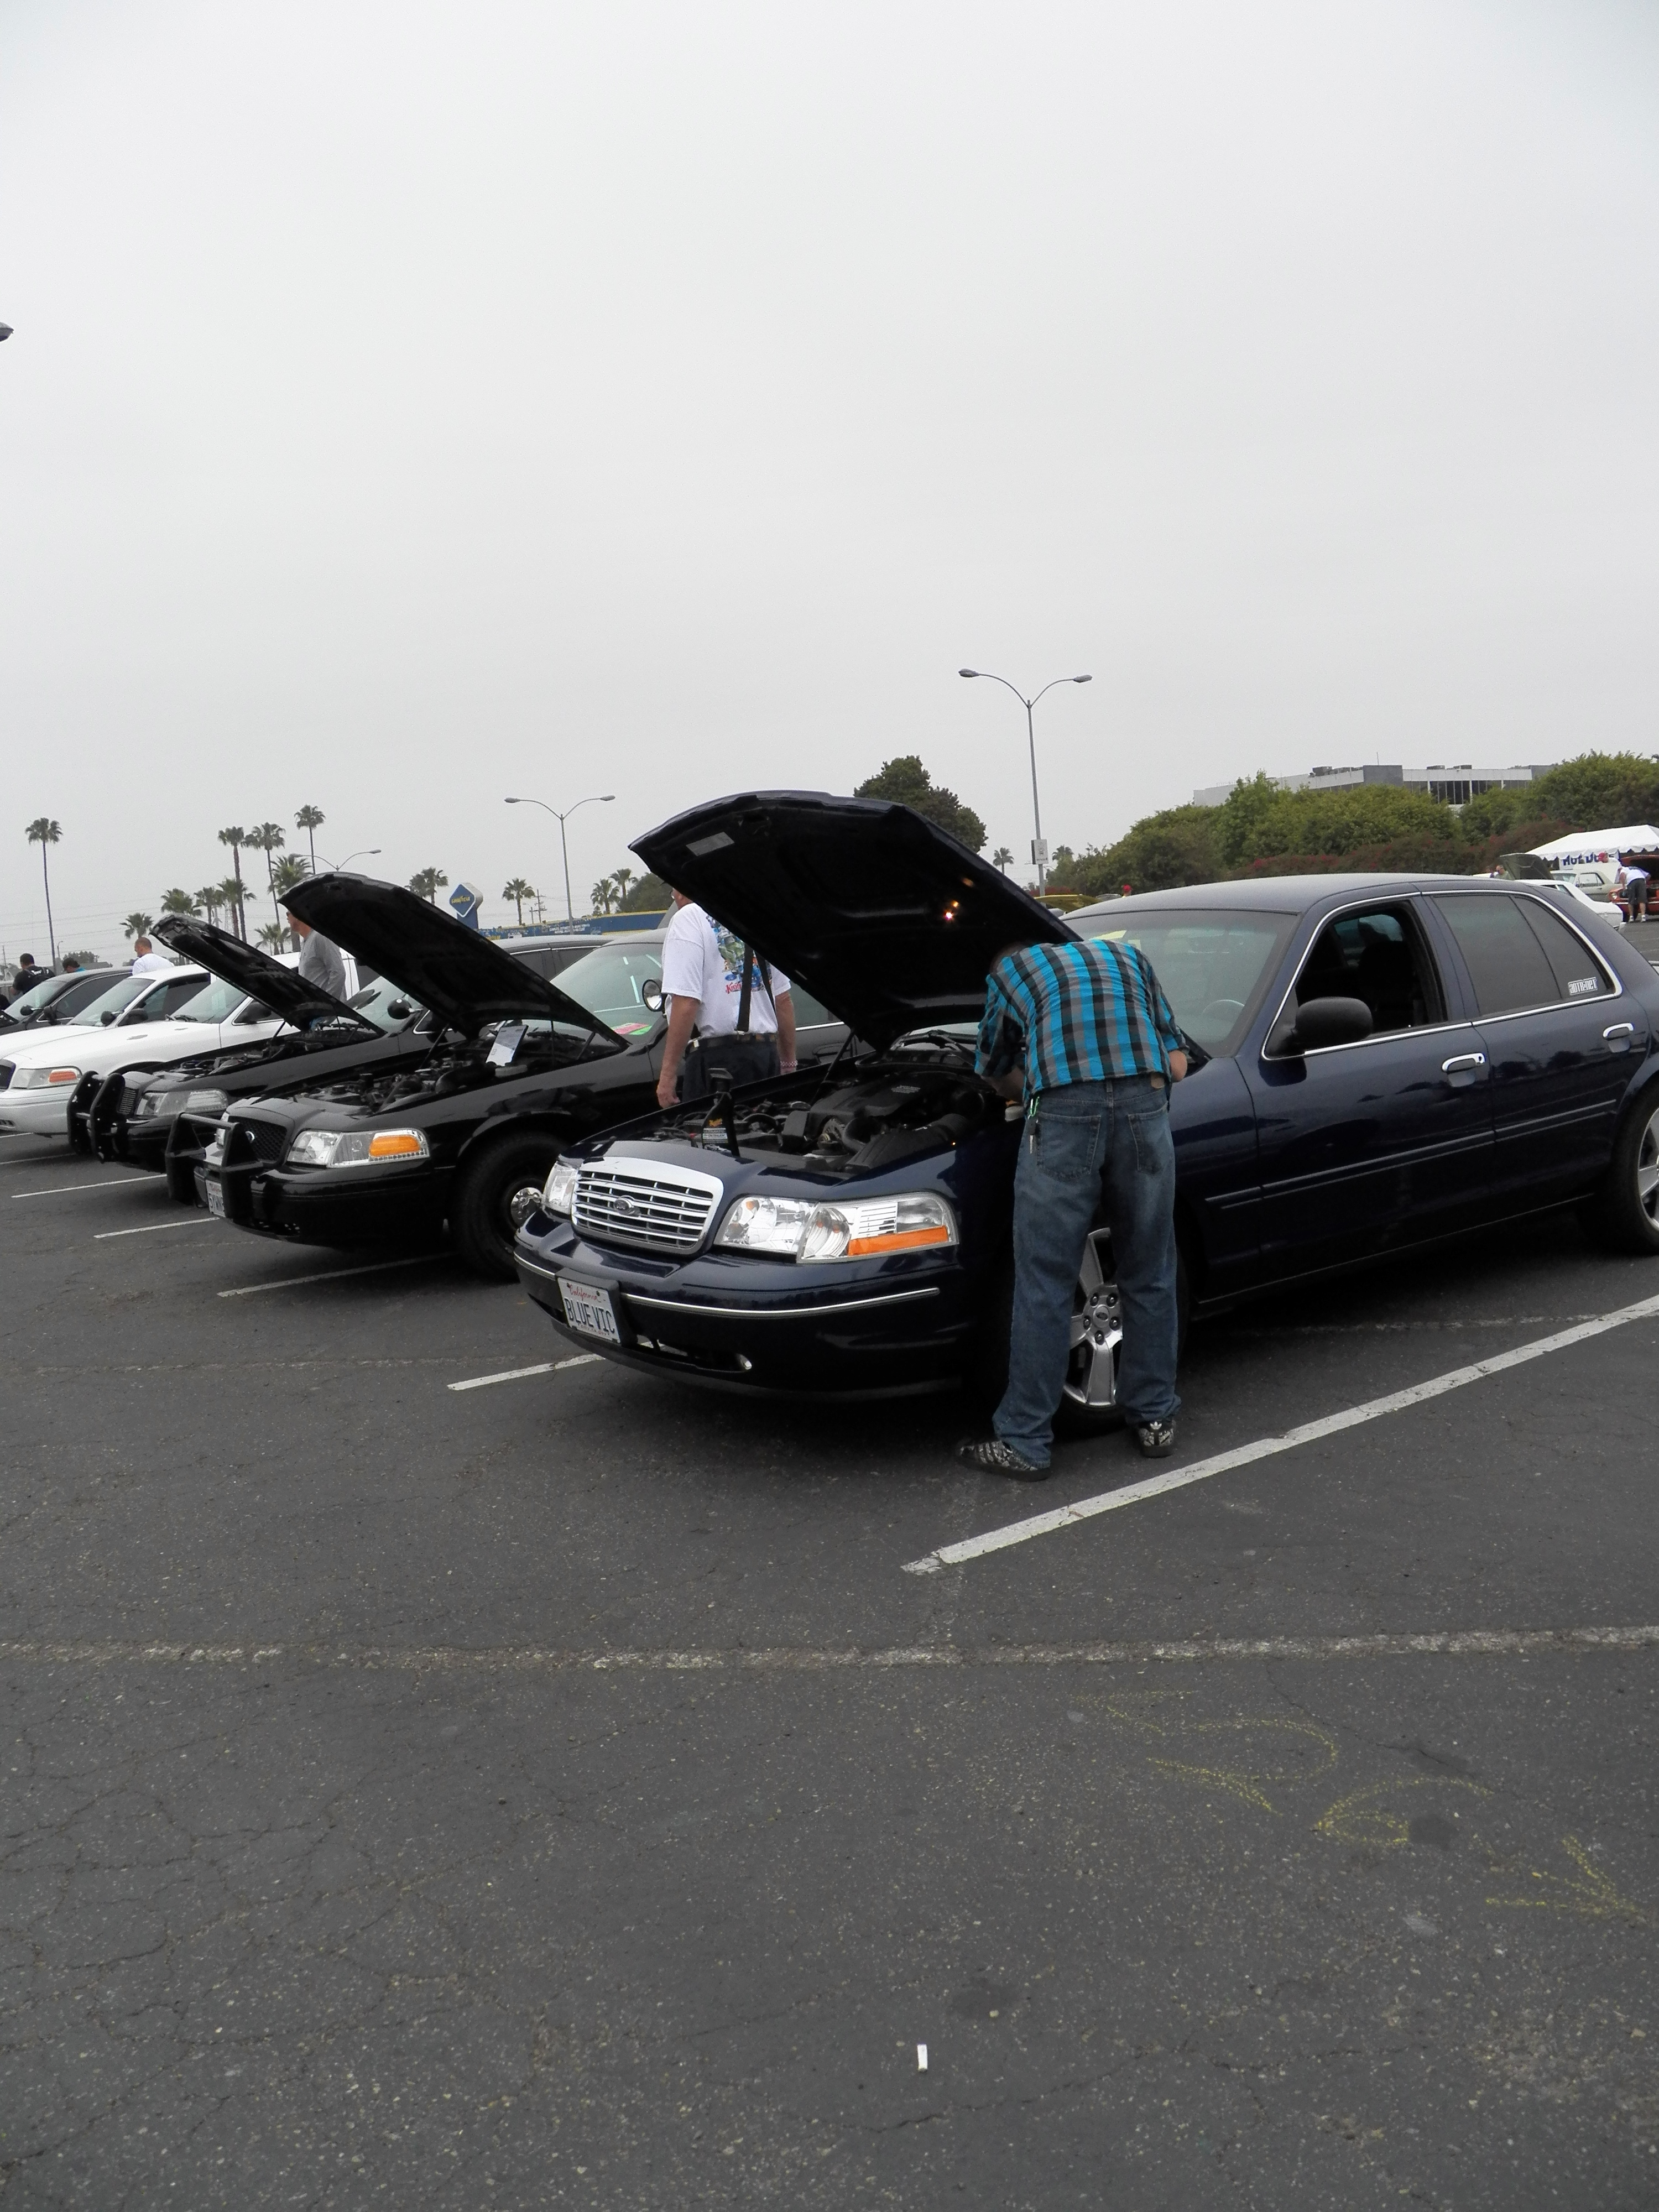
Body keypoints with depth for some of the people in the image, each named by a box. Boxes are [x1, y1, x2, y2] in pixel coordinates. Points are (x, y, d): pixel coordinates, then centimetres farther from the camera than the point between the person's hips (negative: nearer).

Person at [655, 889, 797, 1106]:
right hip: (767, 1052, 8)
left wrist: (668, 1073, -16)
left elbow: (686, 1003, -17)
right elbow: (783, 999, 16)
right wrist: (789, 1063, 22)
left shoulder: (689, 919, -7)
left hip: (718, 1056, -7)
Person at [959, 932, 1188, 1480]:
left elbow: (998, 1074, 31)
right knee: (1150, 1276, 16)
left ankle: (1024, 1441, 10)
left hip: (1063, 1112, -3)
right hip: (1145, 1105, 3)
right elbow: (1178, 1063, 24)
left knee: (1044, 1286, 3)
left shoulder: (1009, 968, 24)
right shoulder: (1130, 957, 30)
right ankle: (1155, 1418, 27)